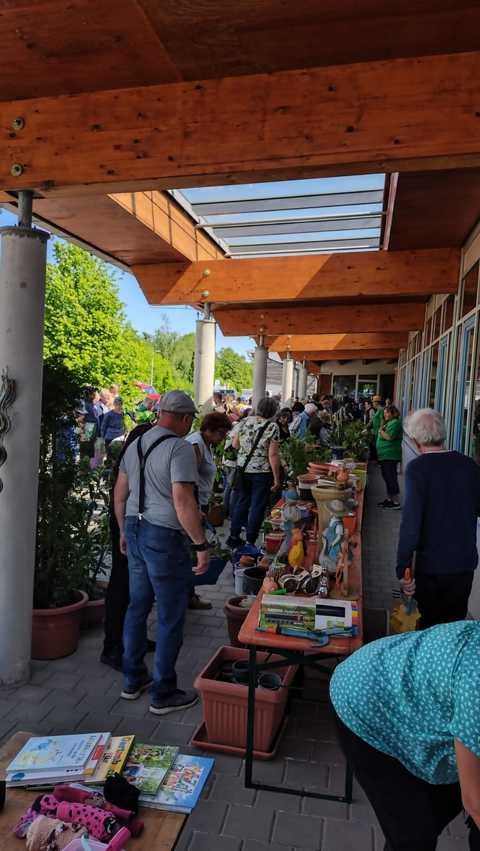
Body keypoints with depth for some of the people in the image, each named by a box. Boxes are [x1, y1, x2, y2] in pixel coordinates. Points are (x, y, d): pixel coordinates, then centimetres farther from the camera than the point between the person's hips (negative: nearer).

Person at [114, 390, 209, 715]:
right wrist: (201, 545, -18)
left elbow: (120, 492, 14)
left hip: (136, 530, 8)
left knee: (138, 607, 19)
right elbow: (183, 501, -24)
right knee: (171, 618, 5)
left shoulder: (137, 444, 9)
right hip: (165, 538, -8)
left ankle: (134, 679, 34)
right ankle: (163, 694, 17)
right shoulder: (180, 448, -16)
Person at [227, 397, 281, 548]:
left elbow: (235, 444, 8)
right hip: (262, 472, -5)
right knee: (257, 507, 6)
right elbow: (273, 454, -14)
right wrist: (276, 478, -9)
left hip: (242, 469, 5)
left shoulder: (244, 422, 2)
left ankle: (234, 537, 24)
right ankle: (250, 541, 12)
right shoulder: (272, 427, -11)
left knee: (240, 502, 17)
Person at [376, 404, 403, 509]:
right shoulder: (388, 423, 17)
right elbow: (382, 436, 14)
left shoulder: (395, 423, -13)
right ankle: (389, 499, 23)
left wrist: (381, 430, -10)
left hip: (390, 456, -10)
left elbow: (389, 437, -23)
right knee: (387, 477, 15)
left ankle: (395, 502, -2)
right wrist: (382, 425, 5)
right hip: (385, 455, 10)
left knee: (391, 477, -7)